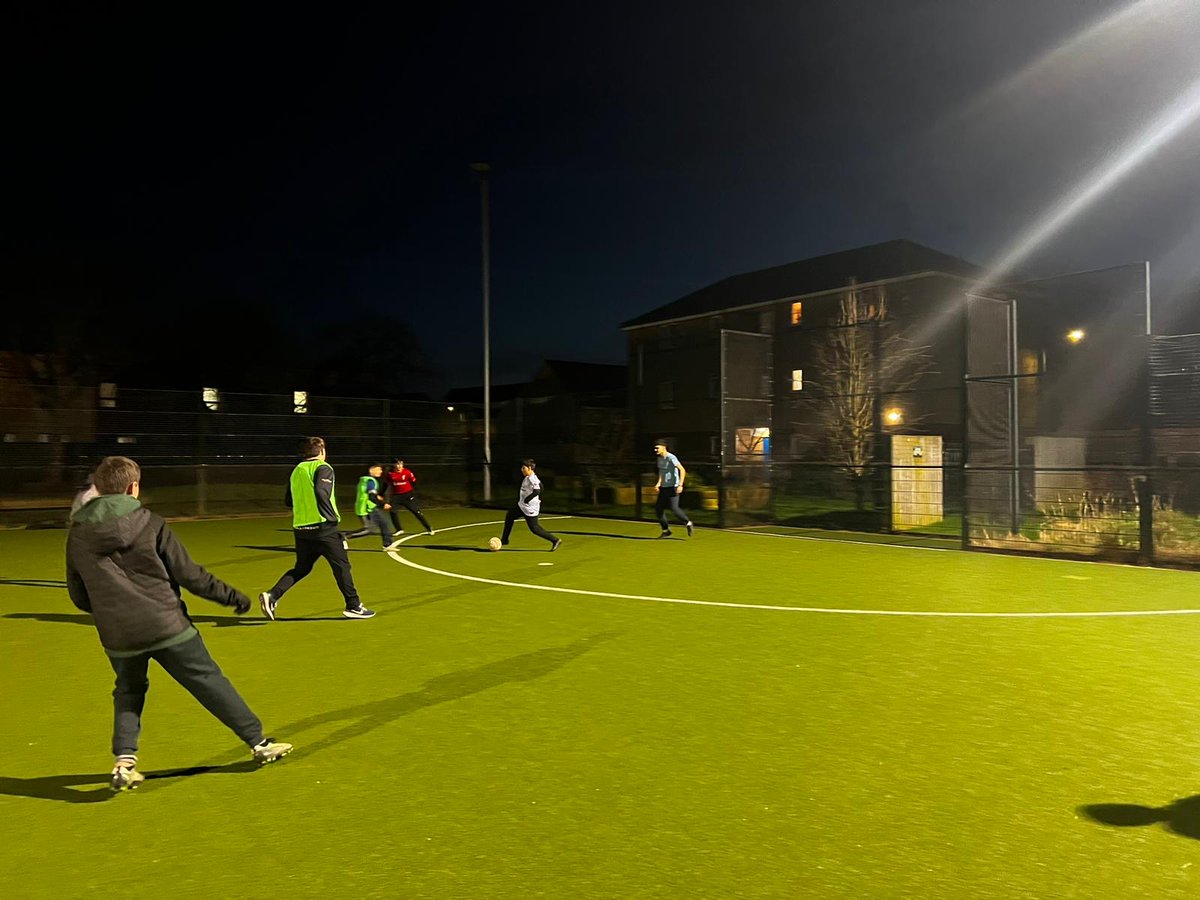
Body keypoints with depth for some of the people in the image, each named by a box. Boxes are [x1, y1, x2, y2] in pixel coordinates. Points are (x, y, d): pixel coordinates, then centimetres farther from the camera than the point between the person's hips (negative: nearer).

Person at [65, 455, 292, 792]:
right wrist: (231, 596, 3)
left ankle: (124, 761, 10)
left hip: (118, 637, 3)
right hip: (167, 626, -3)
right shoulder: (149, 524, -7)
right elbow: (188, 574, -7)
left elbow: (78, 597, 10)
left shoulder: (77, 534, 3)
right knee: (211, 683, 7)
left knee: (128, 692, 27)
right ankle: (259, 742, 13)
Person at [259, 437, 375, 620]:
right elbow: (321, 491, -23)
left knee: (301, 568, 16)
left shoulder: (296, 471, 14)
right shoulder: (323, 468, -6)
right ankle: (354, 606, 8)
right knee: (341, 565, 3)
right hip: (322, 527, -7)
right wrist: (332, 517, -14)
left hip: (300, 528, 7)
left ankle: (272, 595, -1)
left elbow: (288, 501, 18)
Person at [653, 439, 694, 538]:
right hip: (664, 487, 8)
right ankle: (666, 531, 14)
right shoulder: (659, 458, 8)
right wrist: (659, 483, 11)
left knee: (674, 508, -15)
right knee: (658, 508, 2)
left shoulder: (671, 458, -17)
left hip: (673, 487, -8)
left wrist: (680, 485, -27)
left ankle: (688, 523, 9)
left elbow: (682, 470, -21)